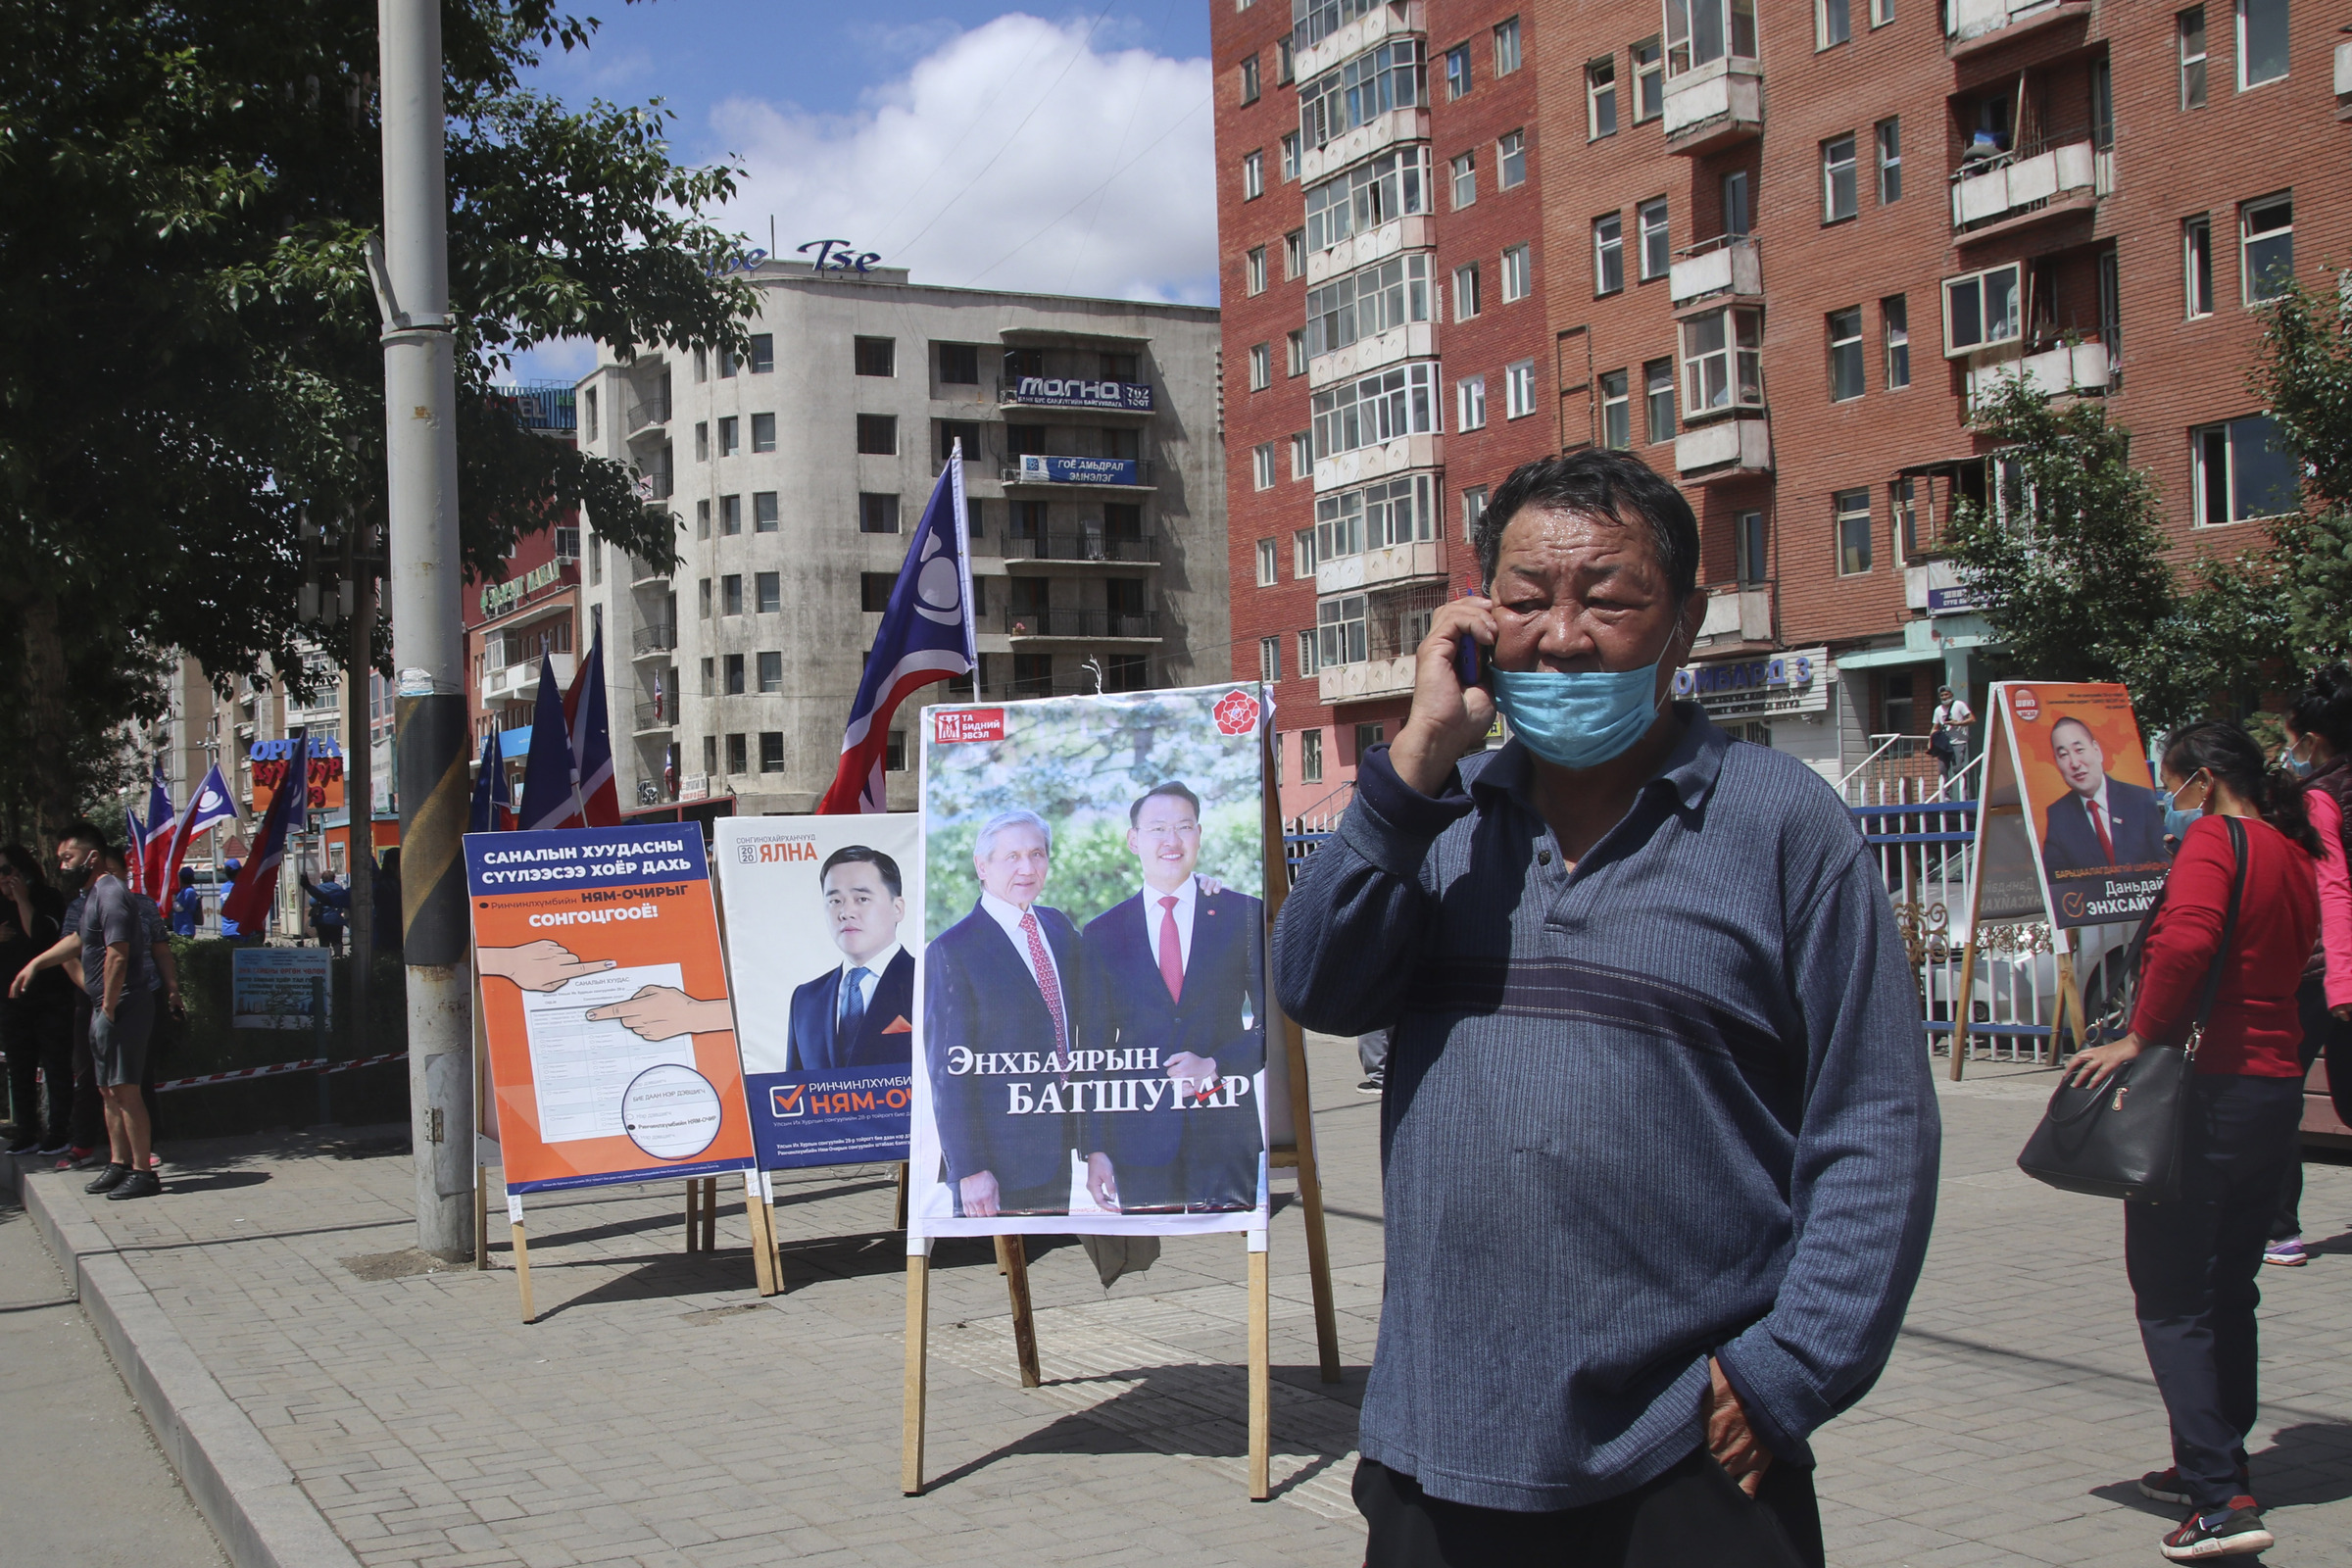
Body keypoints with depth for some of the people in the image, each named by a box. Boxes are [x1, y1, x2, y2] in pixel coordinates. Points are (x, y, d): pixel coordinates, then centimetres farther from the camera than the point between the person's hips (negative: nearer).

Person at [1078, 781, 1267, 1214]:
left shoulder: (1246, 915, 5)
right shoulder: (1103, 933, 8)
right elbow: (1094, 1047, 8)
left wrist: (1215, 1065, -12)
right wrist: (1095, 1149, 1)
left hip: (1226, 1130, 0)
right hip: (1139, 1138, 1)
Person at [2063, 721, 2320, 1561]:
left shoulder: (2215, 838, -12)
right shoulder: (2296, 854, 13)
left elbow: (2186, 940, -29)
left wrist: (2141, 1037, -20)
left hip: (2211, 1087, -8)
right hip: (2278, 1083, 9)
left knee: (2171, 1296, -4)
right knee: (2227, 1290, 18)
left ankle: (2222, 1499, -9)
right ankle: (2216, 1465, 26)